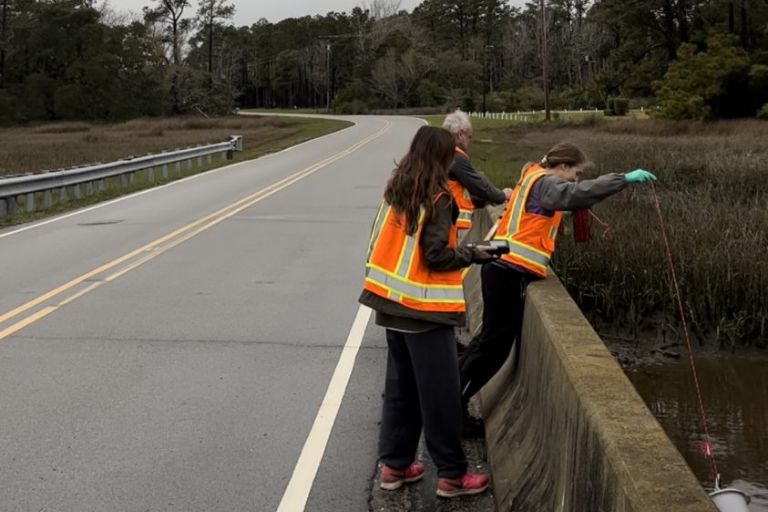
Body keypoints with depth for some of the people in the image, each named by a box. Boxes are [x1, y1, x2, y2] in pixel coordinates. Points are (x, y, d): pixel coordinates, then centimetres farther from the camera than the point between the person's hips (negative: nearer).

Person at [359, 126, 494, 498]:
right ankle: (452, 475, 11)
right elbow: (436, 256, -18)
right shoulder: (437, 198, -14)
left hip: (393, 303, 7)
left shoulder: (395, 190, 7)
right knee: (439, 393, 2)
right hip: (424, 309, -7)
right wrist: (473, 255, -5)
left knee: (400, 387, 16)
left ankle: (394, 465, 22)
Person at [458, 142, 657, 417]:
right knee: (494, 344, -2)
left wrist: (568, 209, 11)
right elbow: (577, 193, -27)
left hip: (503, 268, 10)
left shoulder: (534, 178, 21)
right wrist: (624, 179, -28)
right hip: (511, 271, -10)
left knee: (491, 340, 18)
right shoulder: (544, 182, -10)